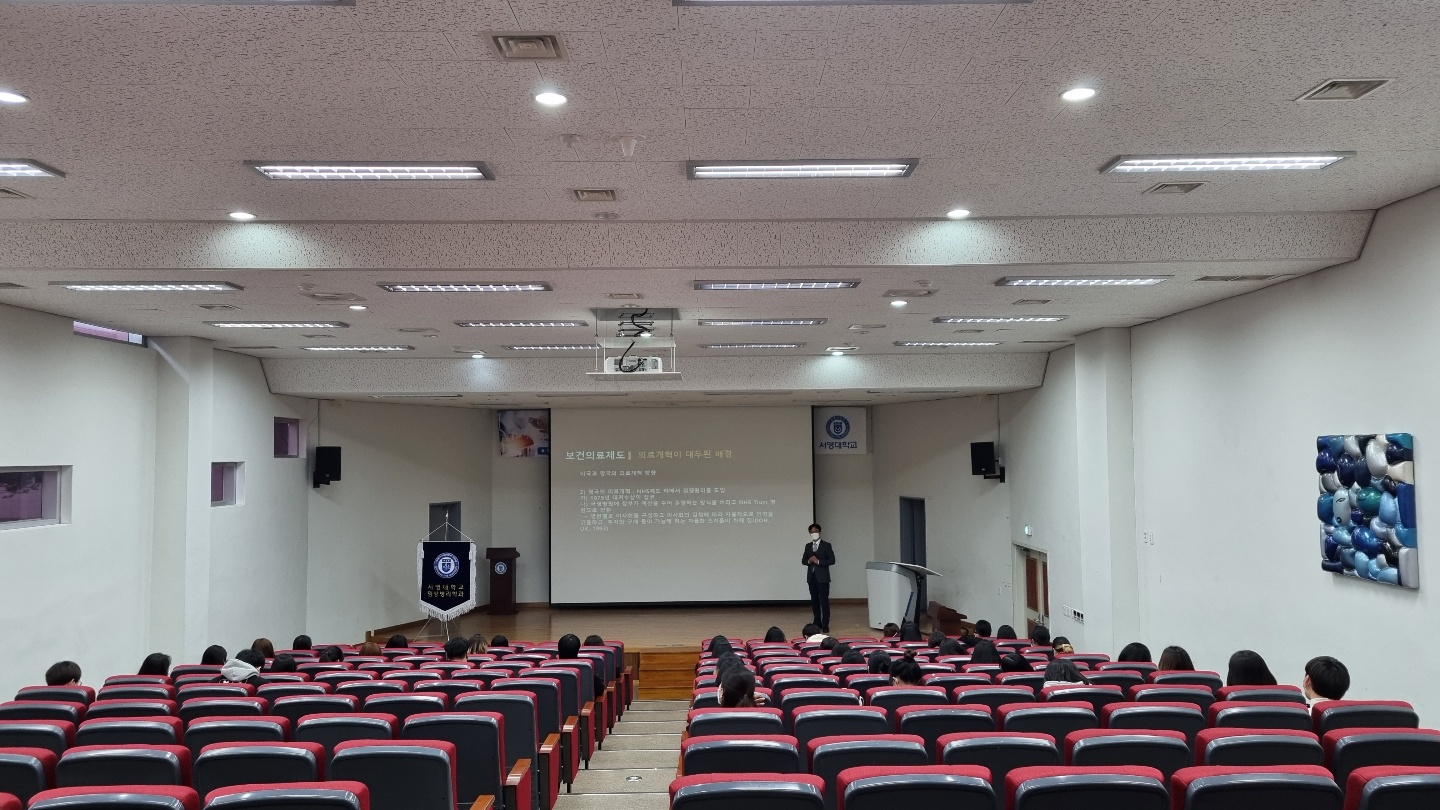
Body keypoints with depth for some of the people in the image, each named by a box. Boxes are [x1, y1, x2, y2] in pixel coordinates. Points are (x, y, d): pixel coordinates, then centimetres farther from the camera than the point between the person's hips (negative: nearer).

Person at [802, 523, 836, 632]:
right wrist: (809, 561, -9)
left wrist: (818, 561, -15)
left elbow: (832, 560, -8)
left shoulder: (826, 545, -1)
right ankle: (817, 623, 16)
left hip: (822, 578, -4)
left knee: (824, 601, -6)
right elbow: (803, 561, 14)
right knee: (814, 601, 8)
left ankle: (825, 624, -3)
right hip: (811, 577, 5)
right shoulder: (808, 546, 13)